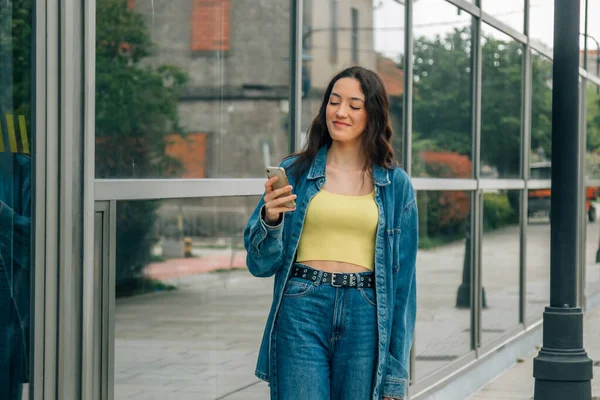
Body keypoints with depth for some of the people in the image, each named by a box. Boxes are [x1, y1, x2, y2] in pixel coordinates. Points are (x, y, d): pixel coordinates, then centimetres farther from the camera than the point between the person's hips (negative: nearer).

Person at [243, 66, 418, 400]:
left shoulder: (395, 184, 7)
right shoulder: (295, 172, 6)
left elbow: (403, 275, 7)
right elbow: (261, 263, 6)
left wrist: (396, 372, 3)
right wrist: (270, 219, -15)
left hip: (365, 320, 1)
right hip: (301, 313, 0)